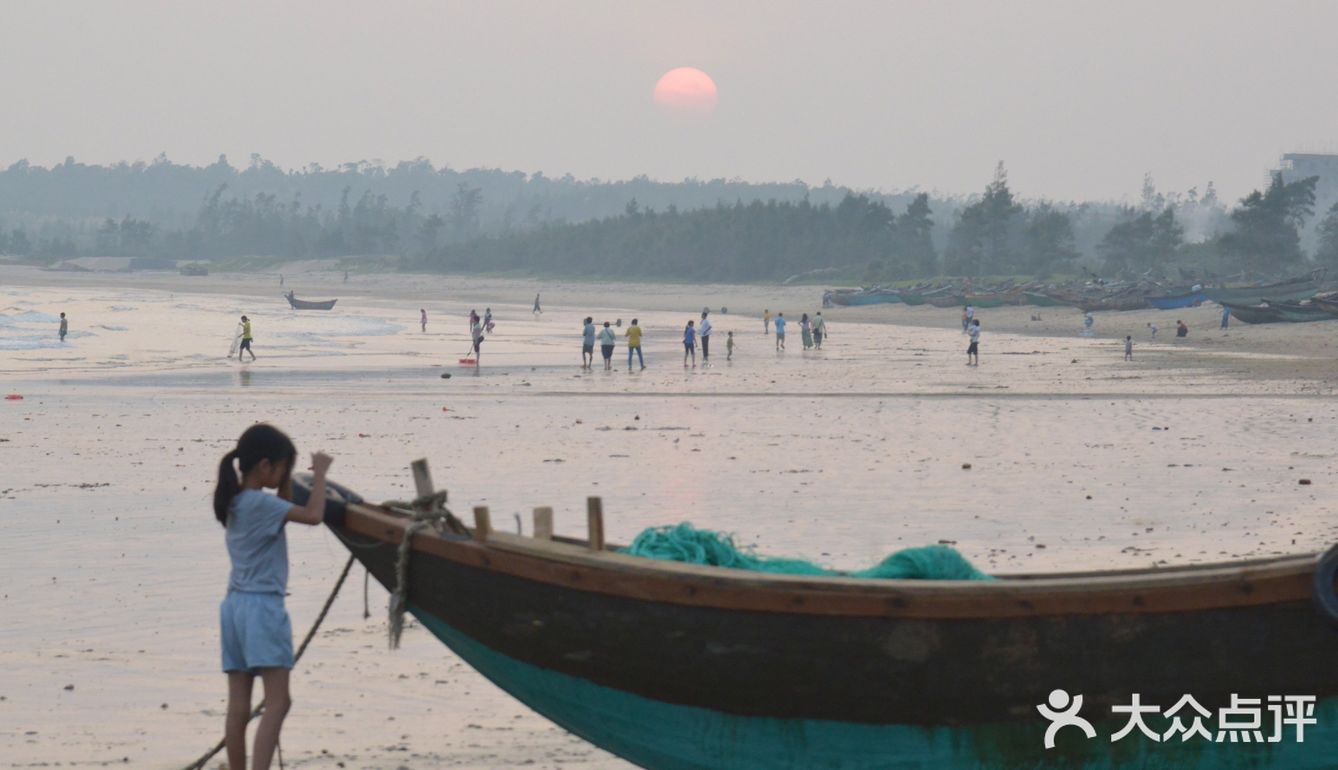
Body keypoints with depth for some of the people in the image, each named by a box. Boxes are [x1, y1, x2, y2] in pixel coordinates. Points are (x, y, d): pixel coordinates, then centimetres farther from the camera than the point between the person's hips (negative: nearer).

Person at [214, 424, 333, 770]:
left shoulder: (236, 501, 13)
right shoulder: (260, 502, -13)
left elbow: (283, 511, 27)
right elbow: (313, 515, -17)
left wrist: (287, 479, 15)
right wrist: (319, 473, -5)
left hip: (235, 605, 9)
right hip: (262, 606, -9)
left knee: (238, 706, 7)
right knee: (277, 701, -10)